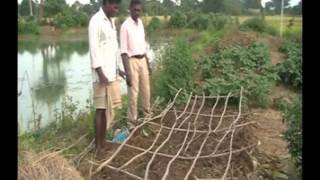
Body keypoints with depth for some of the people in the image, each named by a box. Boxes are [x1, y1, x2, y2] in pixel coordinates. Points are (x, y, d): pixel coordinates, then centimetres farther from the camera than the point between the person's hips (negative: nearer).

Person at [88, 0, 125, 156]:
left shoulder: (111, 21, 16)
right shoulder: (96, 21, -12)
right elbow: (94, 49, -17)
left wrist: (117, 69, 21)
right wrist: (100, 73, -22)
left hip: (112, 73, 9)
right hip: (102, 74, -9)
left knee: (108, 109, 12)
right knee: (101, 109, -3)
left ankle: (103, 142, 22)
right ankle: (98, 146, 7)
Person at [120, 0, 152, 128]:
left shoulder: (140, 23, 8)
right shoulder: (125, 26, -15)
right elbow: (123, 51, -17)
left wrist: (147, 63, 19)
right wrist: (127, 72, -22)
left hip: (143, 60, 7)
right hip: (132, 61, -7)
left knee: (146, 90, 17)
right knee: (133, 93, -1)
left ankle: (147, 113, 36)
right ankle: (132, 121, 11)